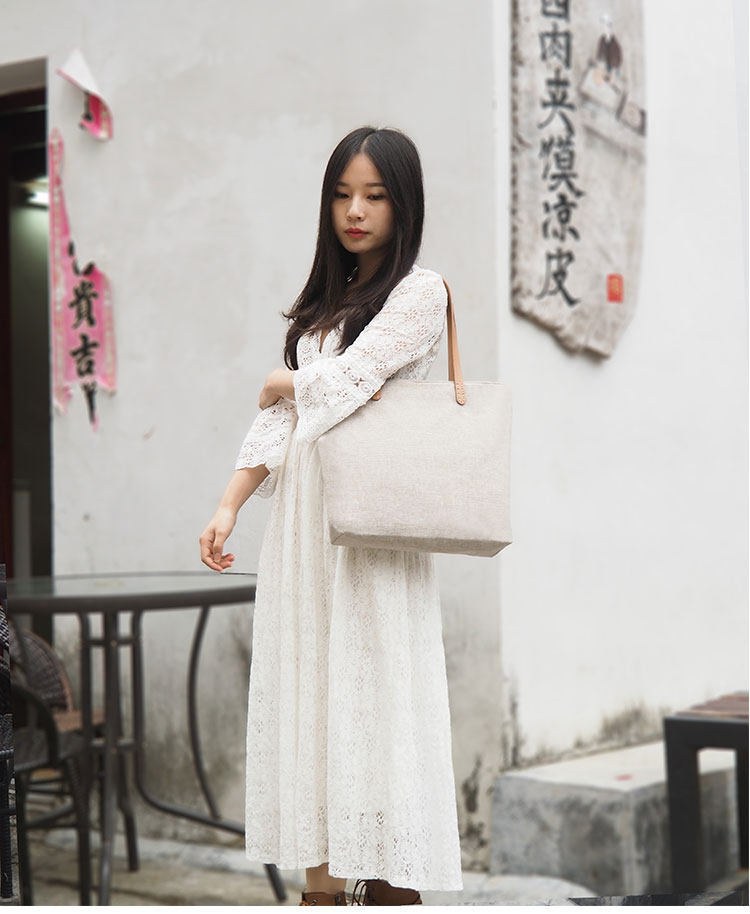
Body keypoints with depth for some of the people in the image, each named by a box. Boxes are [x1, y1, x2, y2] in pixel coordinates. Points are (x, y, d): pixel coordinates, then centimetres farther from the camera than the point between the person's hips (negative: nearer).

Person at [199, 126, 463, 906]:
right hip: (301, 520, 7)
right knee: (309, 695, 4)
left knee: (370, 693, -6)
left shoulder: (420, 292, -2)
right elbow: (278, 423, 14)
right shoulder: (324, 302, 19)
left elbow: (340, 384, -11)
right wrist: (229, 505, 4)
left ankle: (389, 885, 0)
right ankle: (321, 886, 9)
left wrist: (280, 385, 9)